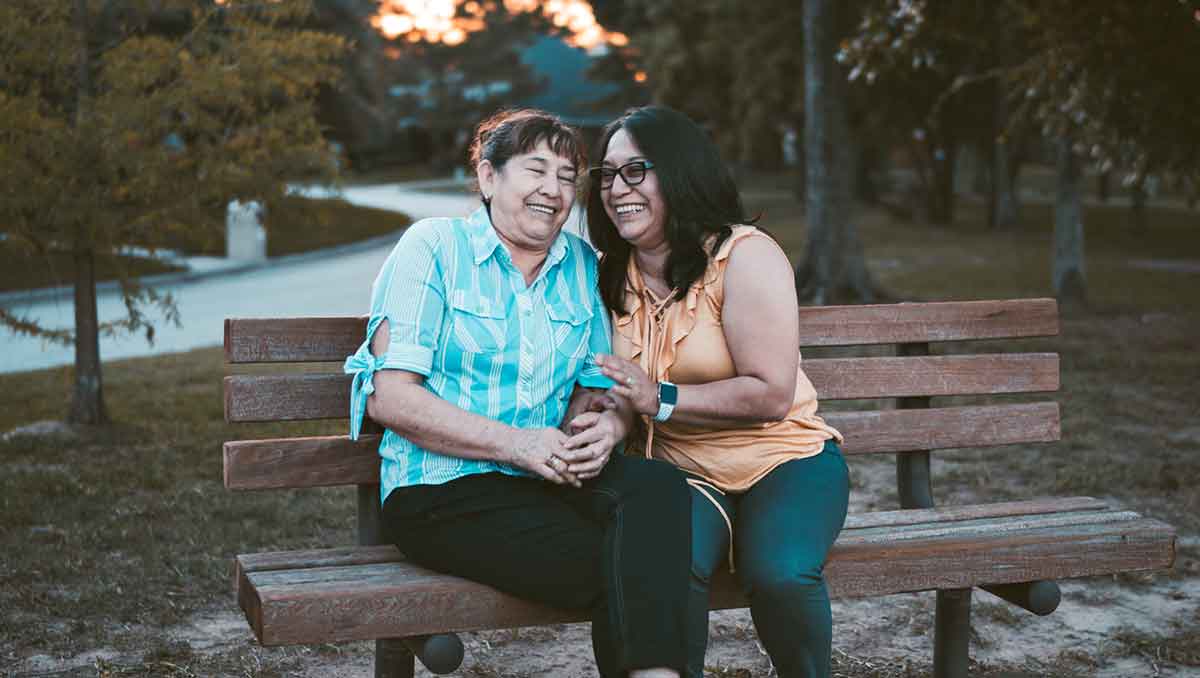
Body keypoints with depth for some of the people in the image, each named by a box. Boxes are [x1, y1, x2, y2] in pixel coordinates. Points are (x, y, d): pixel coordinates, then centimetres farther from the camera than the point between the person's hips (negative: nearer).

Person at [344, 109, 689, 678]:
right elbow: (390, 397, -9)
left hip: (550, 481, 5)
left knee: (658, 486, -27)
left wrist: (605, 426, -11)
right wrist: (516, 444, -18)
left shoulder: (583, 266, 13)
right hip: (442, 492, -5)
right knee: (630, 572, -27)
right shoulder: (433, 247, -1)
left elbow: (602, 385, 15)